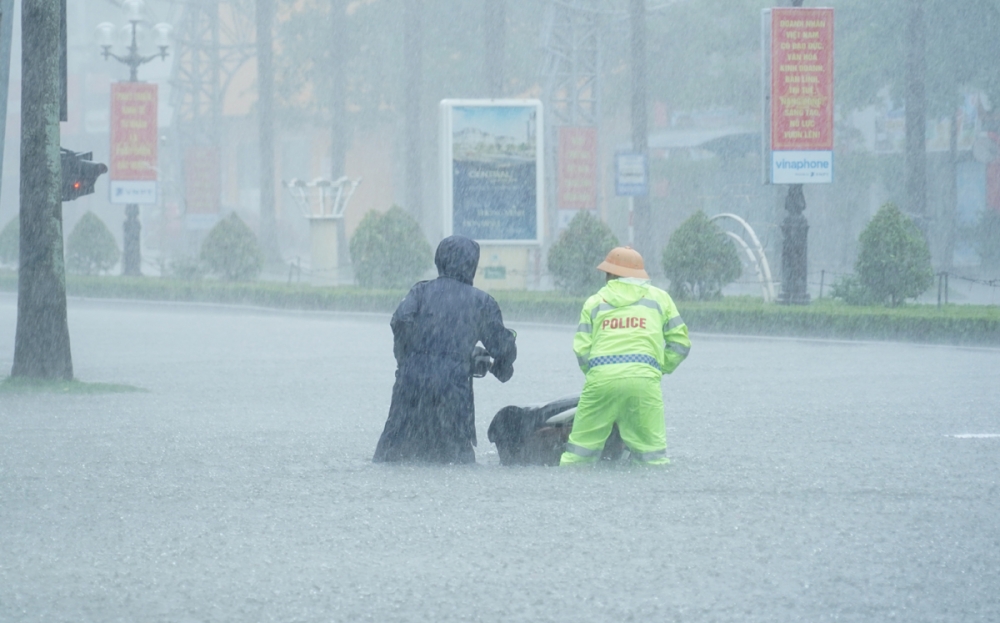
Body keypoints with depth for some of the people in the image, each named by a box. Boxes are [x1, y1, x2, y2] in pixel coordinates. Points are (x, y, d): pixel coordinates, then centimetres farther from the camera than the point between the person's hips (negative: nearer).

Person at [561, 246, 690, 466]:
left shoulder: (595, 302, 18)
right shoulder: (659, 298, 20)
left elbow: (581, 349, 8)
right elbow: (680, 343, 16)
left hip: (602, 376, 0)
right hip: (643, 377, 0)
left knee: (581, 449, 6)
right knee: (652, 453, 1)